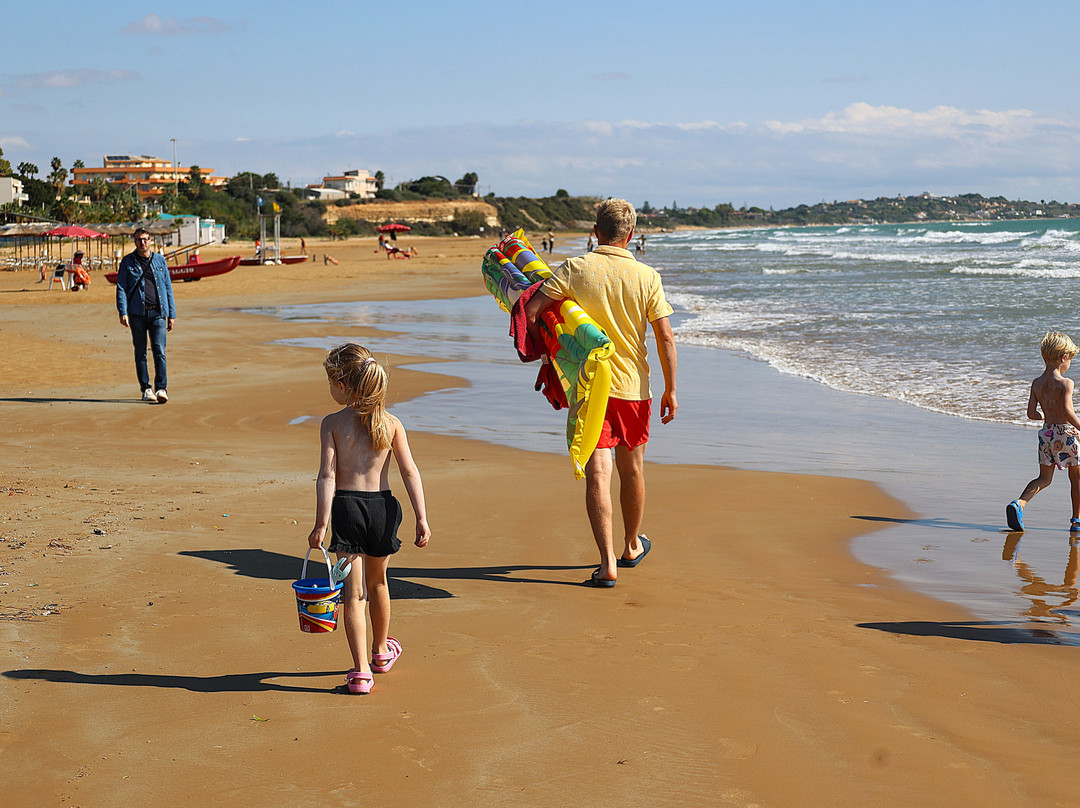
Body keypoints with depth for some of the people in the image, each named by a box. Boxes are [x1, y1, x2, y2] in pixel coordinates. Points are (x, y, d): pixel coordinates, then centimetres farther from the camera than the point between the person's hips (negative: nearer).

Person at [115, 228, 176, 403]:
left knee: (159, 351, -9)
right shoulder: (128, 262, 6)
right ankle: (146, 389, 12)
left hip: (158, 312, 0)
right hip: (137, 313, 0)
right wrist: (123, 312, -10)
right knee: (140, 353, 4)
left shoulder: (160, 260, 11)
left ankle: (161, 388, -8)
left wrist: (172, 314, 10)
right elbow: (121, 288, 2)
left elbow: (168, 287, 14)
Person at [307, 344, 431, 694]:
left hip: (346, 508, -3)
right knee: (377, 583, 25)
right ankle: (381, 651, 42)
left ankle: (361, 671, -5)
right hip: (383, 506, 3)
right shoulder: (391, 423, 2)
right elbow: (410, 472, -1)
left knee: (354, 592, 1)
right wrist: (421, 518, 0)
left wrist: (320, 524, -11)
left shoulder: (332, 423, -6)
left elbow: (327, 476, -12)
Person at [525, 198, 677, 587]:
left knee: (597, 474, -4)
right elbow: (666, 338, -5)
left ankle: (608, 563, -11)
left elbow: (530, 309, -14)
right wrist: (670, 390, 3)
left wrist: (537, 345, 6)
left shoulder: (575, 269, -8)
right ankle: (632, 547, 37)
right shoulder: (647, 277, -4)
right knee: (632, 470, 19)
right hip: (633, 387, 2)